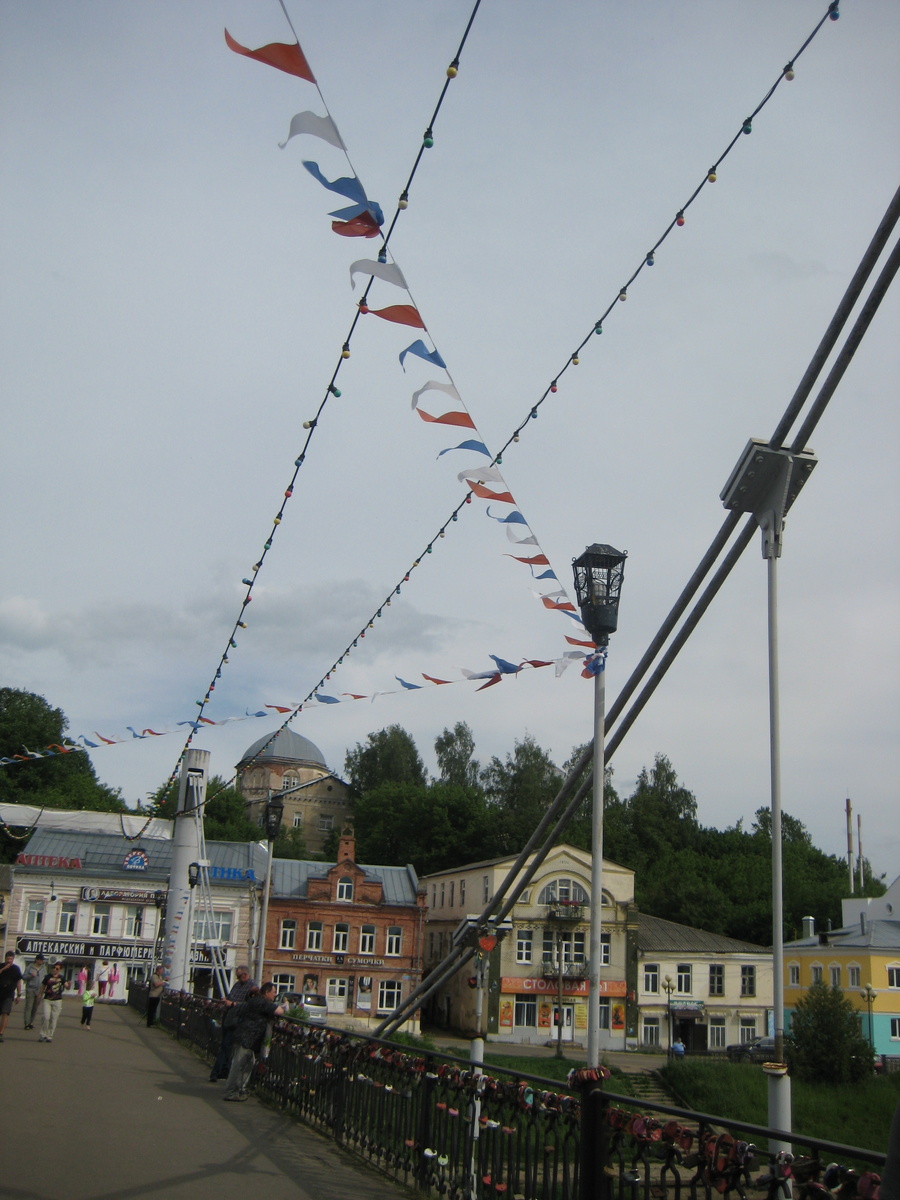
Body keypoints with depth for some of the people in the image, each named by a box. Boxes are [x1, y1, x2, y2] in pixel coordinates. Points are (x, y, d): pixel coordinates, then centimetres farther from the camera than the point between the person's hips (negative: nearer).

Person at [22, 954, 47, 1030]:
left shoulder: (44, 968, 12)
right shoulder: (29, 968, 1)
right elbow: (24, 977, 1)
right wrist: (30, 976, -17)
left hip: (40, 990, 4)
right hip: (30, 990, -4)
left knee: (35, 1007, 5)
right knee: (28, 1007, -9)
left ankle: (31, 1022, 14)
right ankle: (27, 1023, -9)